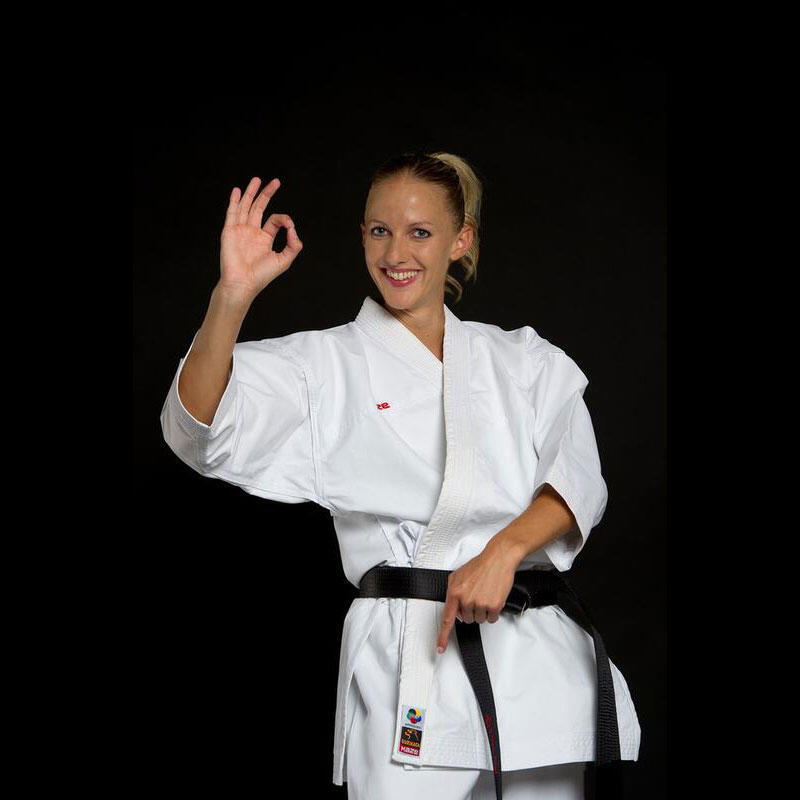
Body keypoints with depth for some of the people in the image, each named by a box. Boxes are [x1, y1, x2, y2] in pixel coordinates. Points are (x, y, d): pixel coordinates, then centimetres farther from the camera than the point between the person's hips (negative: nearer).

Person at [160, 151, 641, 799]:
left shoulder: (520, 358, 13)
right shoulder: (328, 365, 6)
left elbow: (577, 477, 1)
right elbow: (200, 432, -10)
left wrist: (503, 551, -19)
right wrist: (233, 295, -25)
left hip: (538, 654, 3)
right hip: (409, 659, -3)